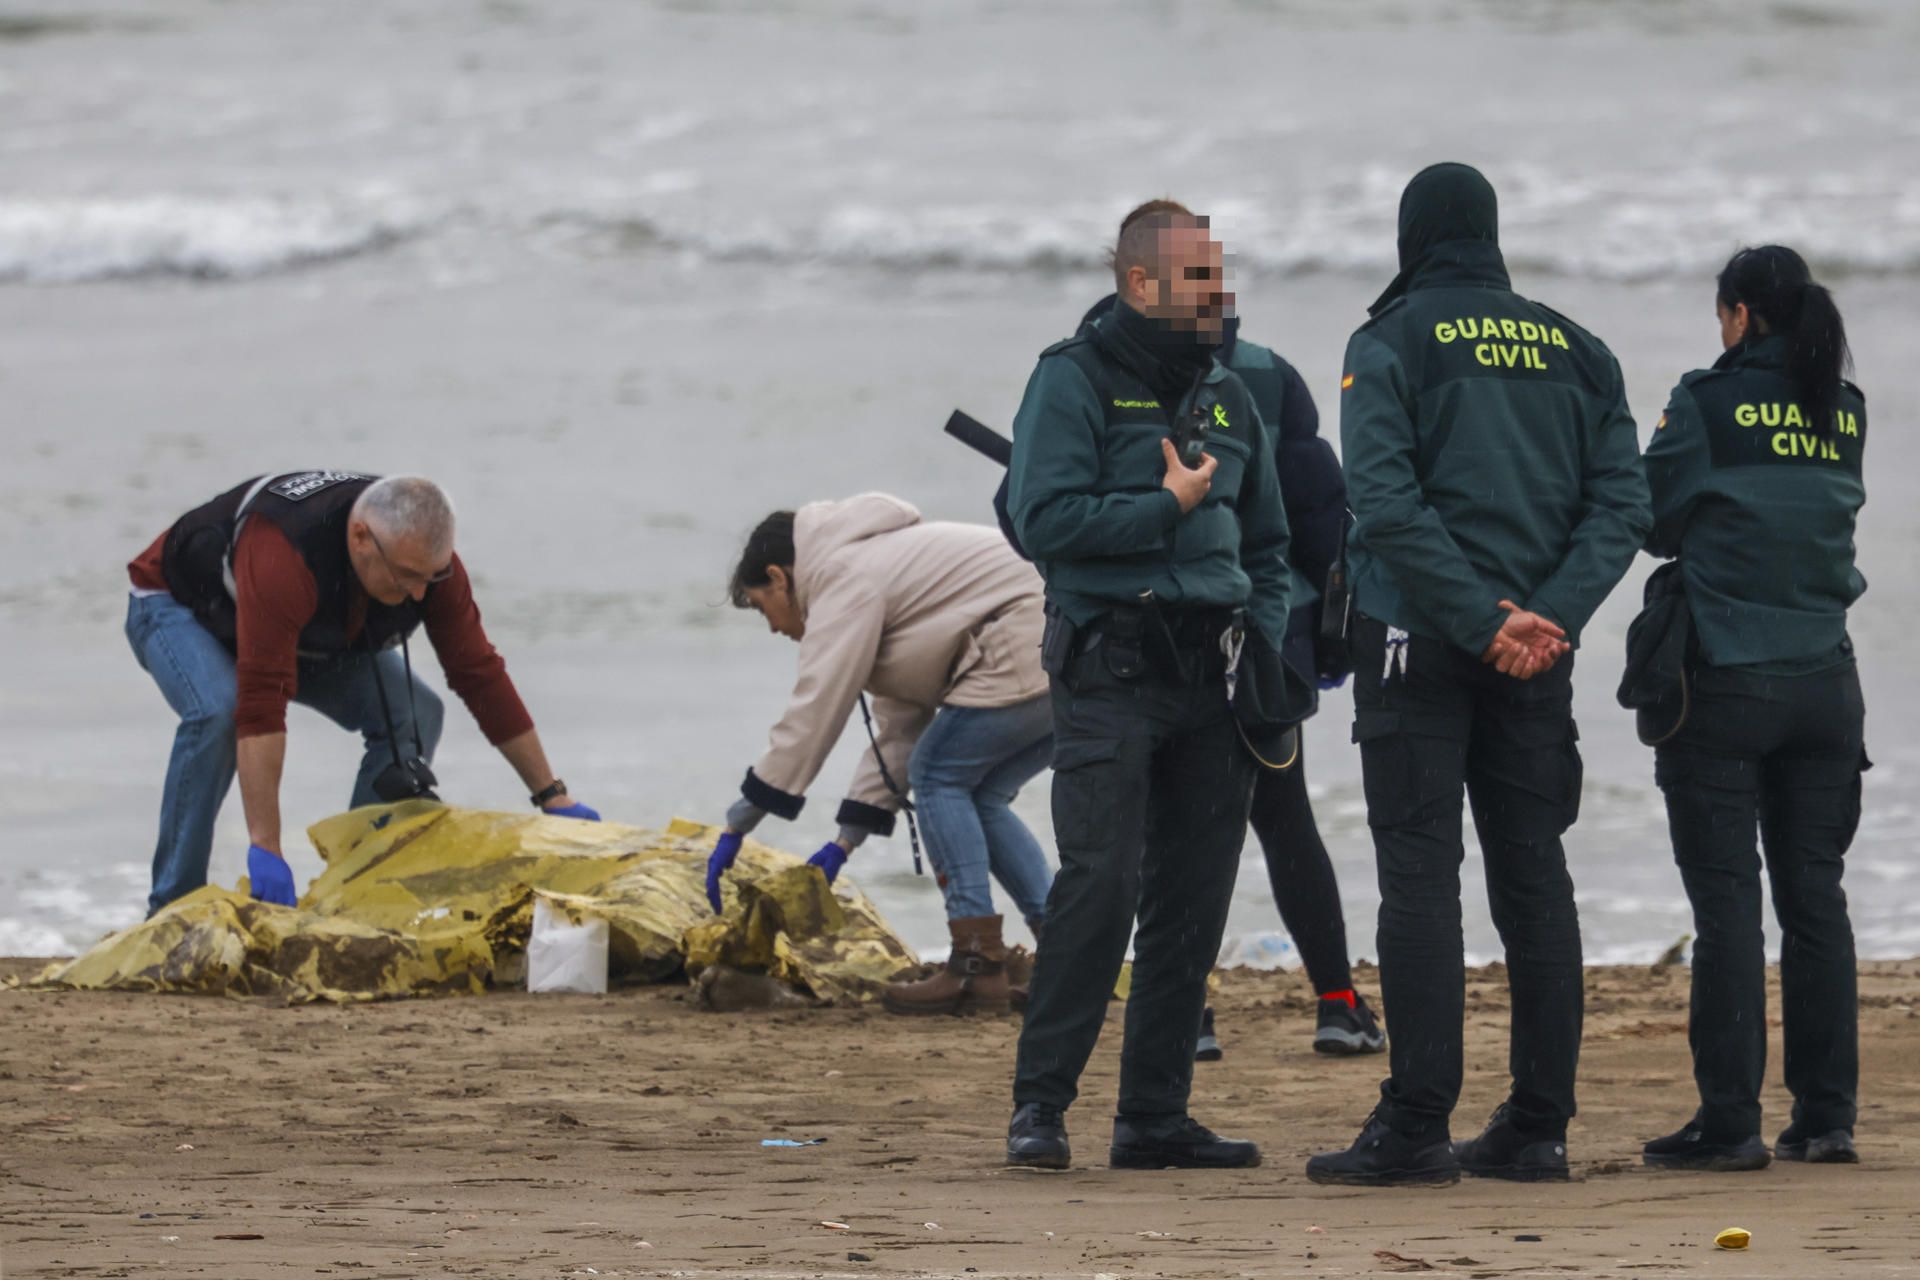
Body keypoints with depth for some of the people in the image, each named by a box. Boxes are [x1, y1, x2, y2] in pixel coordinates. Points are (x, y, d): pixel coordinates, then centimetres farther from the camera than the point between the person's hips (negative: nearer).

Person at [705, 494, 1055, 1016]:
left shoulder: (844, 581, -5)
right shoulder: (872, 563, 27)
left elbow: (812, 717, -10)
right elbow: (899, 728, 27)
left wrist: (737, 825, -6)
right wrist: (845, 841, 23)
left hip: (1026, 656, -10)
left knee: (938, 776, 0)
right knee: (977, 797, 16)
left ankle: (978, 967, -5)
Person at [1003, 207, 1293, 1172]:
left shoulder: (1227, 398, 18)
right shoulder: (1075, 380, -2)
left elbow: (1267, 542, 26)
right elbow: (1043, 517, -13)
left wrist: (1264, 640, 9)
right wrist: (1168, 507, -11)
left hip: (1213, 679, 7)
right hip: (1112, 668, -7)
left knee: (1194, 901, 4)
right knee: (1101, 883, -16)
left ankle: (1155, 1116, 9)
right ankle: (1039, 1107, -12)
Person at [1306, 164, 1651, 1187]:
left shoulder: (1391, 344, -3)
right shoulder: (1575, 352, 11)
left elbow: (1385, 502, -15)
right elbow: (1621, 501, 2)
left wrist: (1479, 620, -16)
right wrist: (1548, 615, -8)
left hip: (1417, 641, -4)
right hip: (1538, 651, 4)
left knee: (1419, 874, -5)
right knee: (1531, 873, 8)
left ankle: (1416, 1126, -9)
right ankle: (1538, 1124, 9)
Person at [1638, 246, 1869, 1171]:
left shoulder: (1711, 402, -9)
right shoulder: (1845, 411, 6)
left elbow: (1653, 520, -1)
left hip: (1724, 686, -5)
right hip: (1825, 686, 5)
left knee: (1726, 900, -3)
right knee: (1815, 895, 9)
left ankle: (1731, 1120, -5)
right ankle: (1826, 1116, 8)